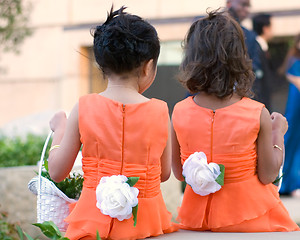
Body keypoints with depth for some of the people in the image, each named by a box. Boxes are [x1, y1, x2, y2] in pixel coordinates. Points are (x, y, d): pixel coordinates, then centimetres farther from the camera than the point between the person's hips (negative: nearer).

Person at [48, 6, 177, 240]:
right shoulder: (160, 112, -7)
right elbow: (164, 173, 7)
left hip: (94, 220, -1)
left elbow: (57, 172, -1)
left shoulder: (84, 108, -8)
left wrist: (60, 129, 15)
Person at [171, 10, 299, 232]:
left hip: (197, 218, 4)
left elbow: (179, 173, 2)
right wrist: (278, 133, 6)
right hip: (248, 218, -3)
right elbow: (268, 176, -6)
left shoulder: (179, 112, -9)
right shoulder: (258, 114, -15)